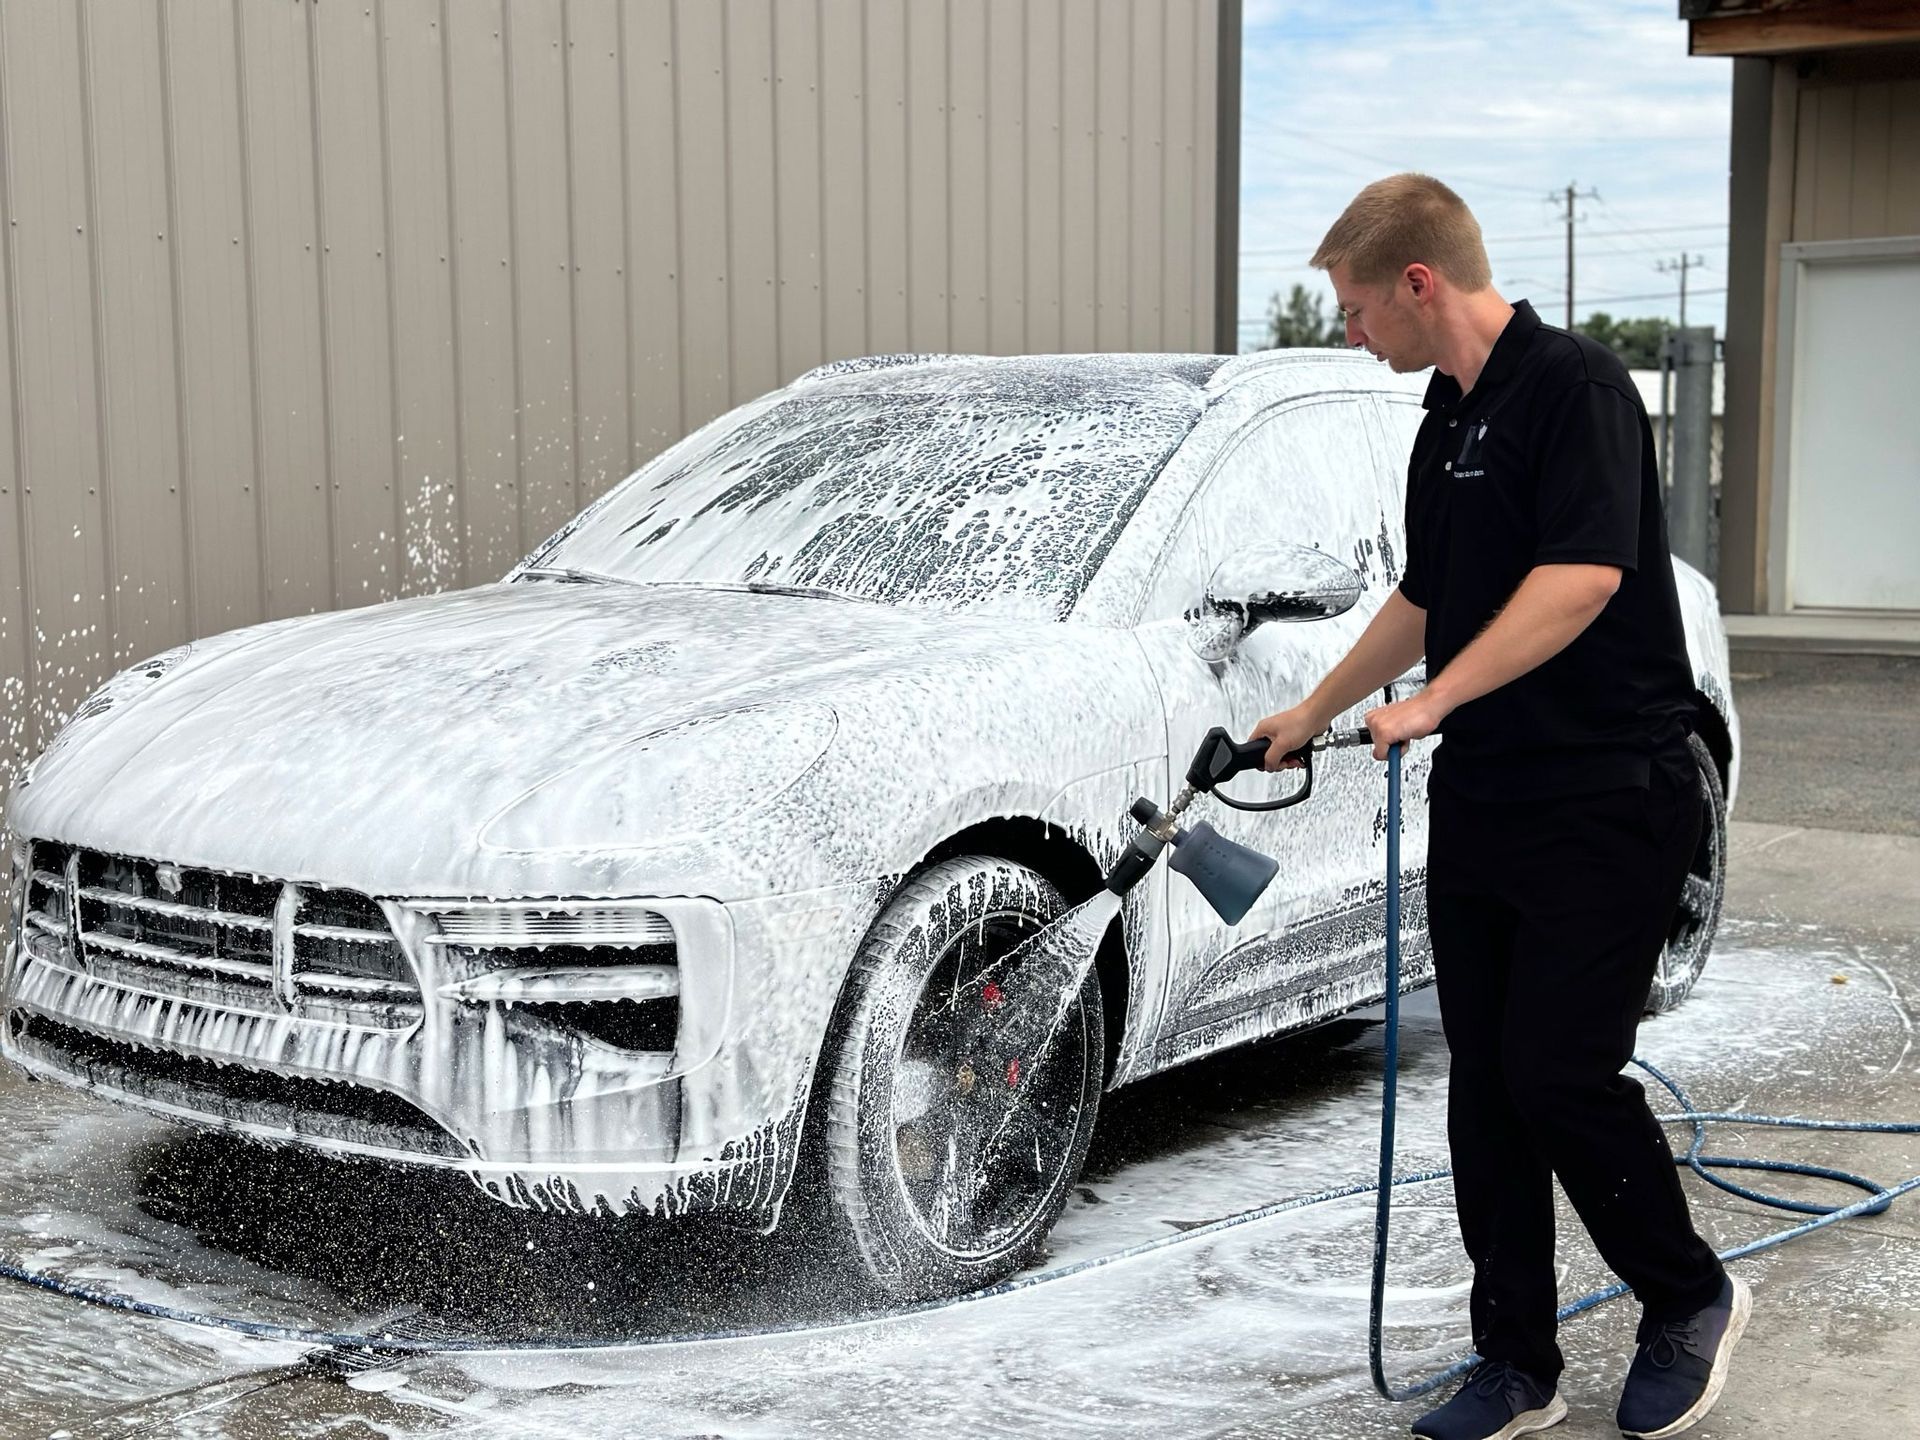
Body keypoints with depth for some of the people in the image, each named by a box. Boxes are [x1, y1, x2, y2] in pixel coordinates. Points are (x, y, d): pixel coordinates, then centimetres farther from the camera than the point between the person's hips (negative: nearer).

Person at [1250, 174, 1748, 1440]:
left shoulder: (1576, 385, -13)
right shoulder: (1447, 421, 15)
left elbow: (1586, 574, -25)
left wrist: (1435, 700, -26)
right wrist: (1315, 713, 33)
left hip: (1605, 802, -9)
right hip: (1481, 803, 9)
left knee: (1562, 1075, -7)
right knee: (1487, 1090, 8)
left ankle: (1691, 1301, 18)